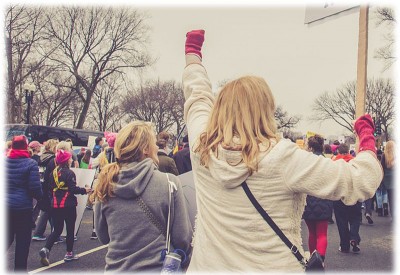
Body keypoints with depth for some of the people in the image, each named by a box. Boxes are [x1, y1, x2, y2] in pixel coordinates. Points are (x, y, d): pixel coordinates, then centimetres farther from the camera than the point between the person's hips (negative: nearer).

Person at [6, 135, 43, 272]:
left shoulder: (5, 161, 1)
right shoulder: (31, 163, -12)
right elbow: (35, 187, -14)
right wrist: (40, 197, 4)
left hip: (6, 205, 4)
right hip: (23, 206, -4)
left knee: (7, 239, 17)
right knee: (22, 241, 6)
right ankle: (20, 268, 13)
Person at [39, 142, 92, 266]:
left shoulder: (54, 172, 6)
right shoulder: (69, 173, -14)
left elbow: (51, 187, 14)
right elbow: (73, 189, -18)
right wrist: (84, 190, -6)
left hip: (55, 205, 6)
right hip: (68, 205, -6)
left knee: (57, 229, 13)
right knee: (70, 229, 10)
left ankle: (46, 249, -7)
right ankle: (69, 253, 19)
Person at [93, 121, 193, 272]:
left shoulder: (105, 185, -6)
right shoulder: (169, 182, -16)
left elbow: (103, 237, 6)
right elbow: (183, 238, -12)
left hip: (116, 268, 3)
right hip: (157, 267, -3)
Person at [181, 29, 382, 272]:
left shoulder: (201, 147, -11)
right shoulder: (283, 158, -22)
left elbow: (197, 92, 8)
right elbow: (361, 181, -15)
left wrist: (193, 49, 25)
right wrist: (367, 135, 3)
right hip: (273, 266, -3)